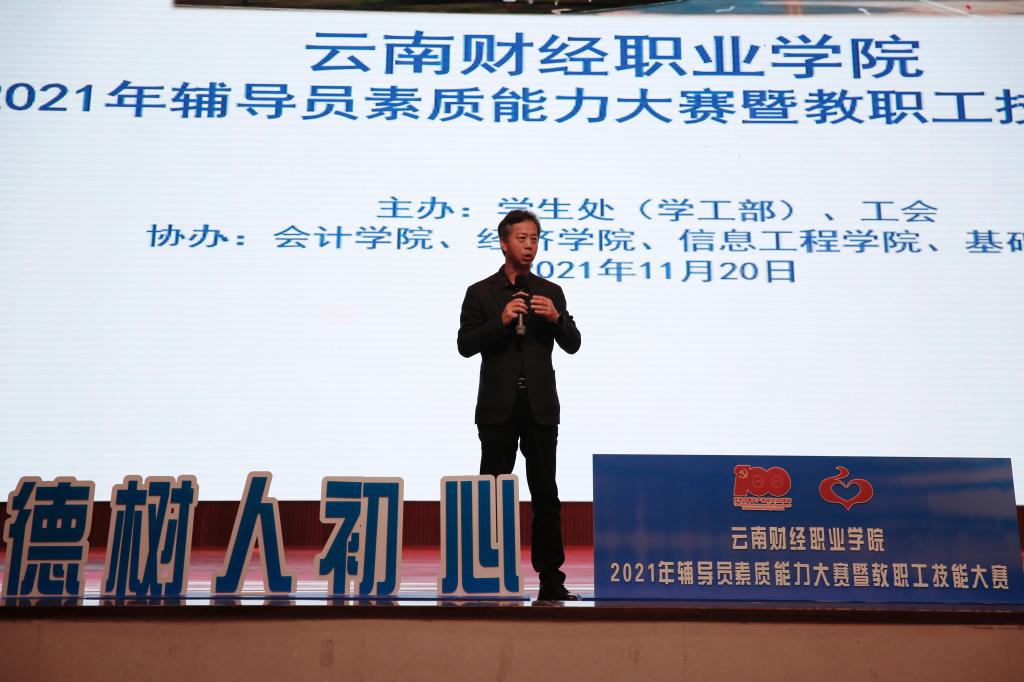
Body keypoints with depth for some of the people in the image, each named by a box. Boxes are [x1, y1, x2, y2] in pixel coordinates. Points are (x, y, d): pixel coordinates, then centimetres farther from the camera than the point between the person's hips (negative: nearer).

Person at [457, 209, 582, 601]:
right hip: (498, 407, -1)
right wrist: (501, 321, -18)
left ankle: (551, 579, 5)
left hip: (540, 407, 2)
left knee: (546, 495, 1)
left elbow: (572, 345, 4)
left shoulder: (551, 292, 9)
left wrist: (557, 318, -15)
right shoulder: (480, 293, 3)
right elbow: (466, 345, -5)